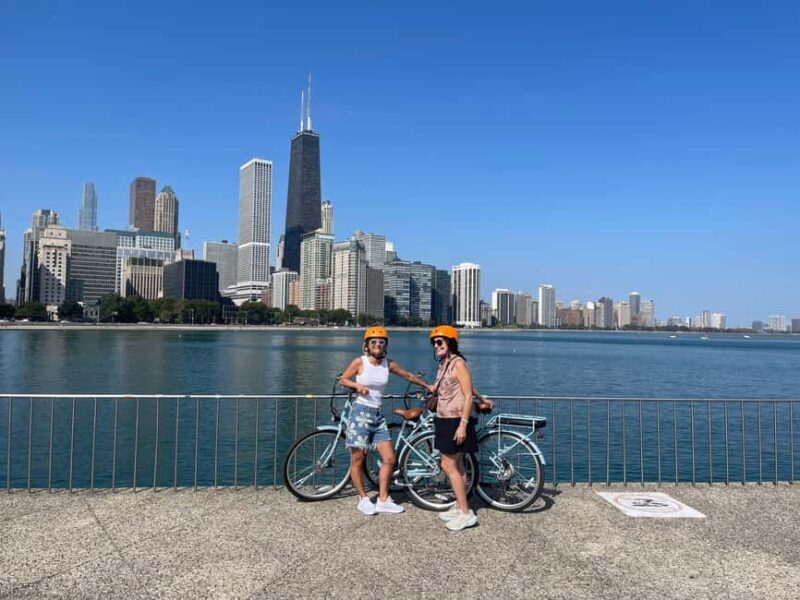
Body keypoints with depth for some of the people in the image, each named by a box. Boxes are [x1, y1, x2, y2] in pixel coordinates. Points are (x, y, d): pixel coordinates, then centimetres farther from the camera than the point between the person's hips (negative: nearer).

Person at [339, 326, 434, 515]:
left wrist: (427, 386, 24)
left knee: (390, 459, 1)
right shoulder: (360, 362, -6)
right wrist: (357, 385, -15)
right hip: (361, 412, -4)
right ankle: (363, 499, 21)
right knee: (358, 460, 2)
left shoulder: (388, 364, 4)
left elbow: (408, 375, 17)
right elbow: (343, 379, 3)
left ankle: (383, 500, 15)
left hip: (377, 415, 5)